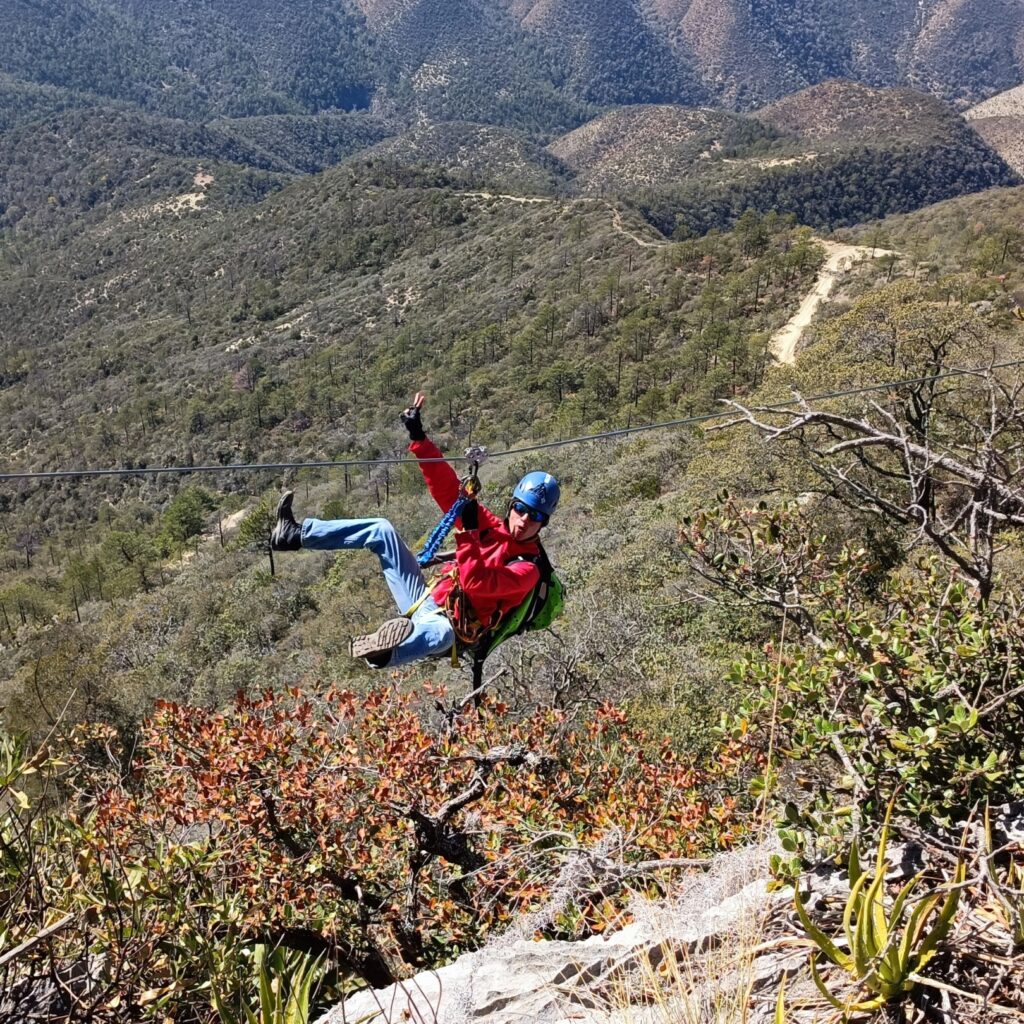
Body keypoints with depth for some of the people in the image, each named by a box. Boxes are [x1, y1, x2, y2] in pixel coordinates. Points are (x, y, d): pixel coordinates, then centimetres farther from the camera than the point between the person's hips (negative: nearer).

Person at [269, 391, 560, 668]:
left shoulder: (527, 568, -13)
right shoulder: (491, 526, 6)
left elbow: (476, 582, -29)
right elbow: (447, 488, 4)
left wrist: (468, 532, -37)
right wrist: (418, 438, -3)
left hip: (444, 626, -8)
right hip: (425, 599, 8)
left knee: (442, 633, -47)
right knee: (382, 530, 4)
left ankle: (384, 654, -77)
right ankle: (297, 534, 2)